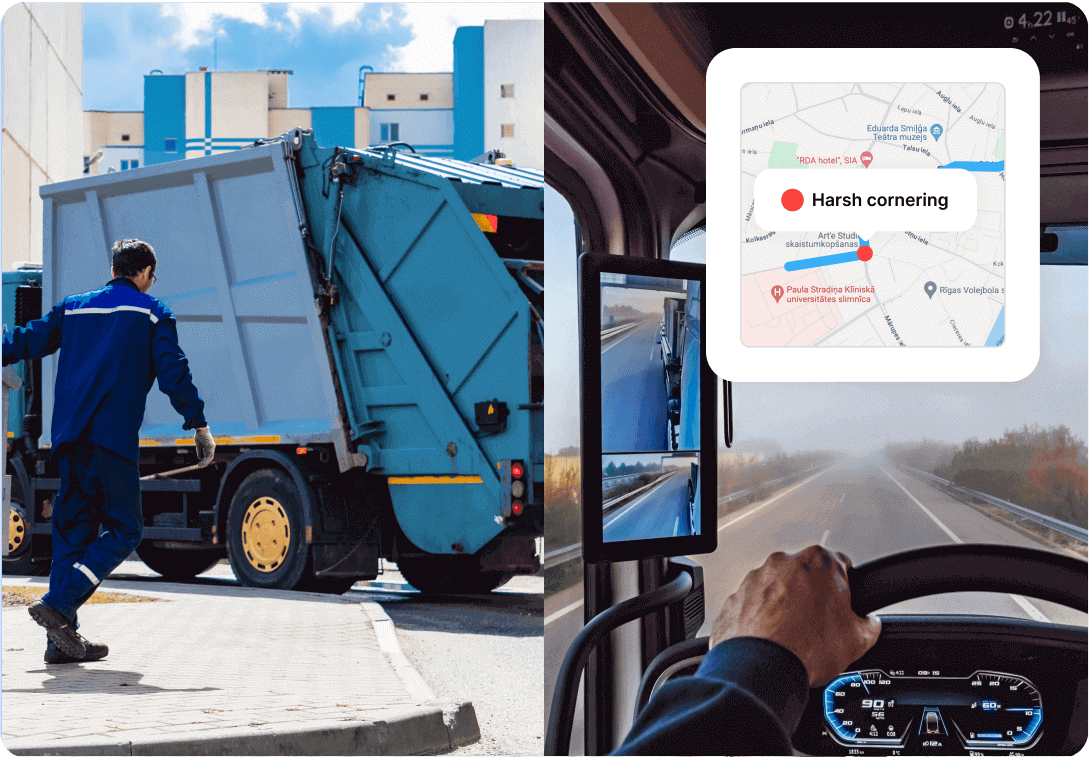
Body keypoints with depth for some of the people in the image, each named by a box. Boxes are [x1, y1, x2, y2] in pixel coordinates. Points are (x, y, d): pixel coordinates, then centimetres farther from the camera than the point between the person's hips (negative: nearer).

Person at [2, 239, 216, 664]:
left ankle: (62, 640, 4)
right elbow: (173, 373, -2)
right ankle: (58, 604, -16)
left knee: (72, 529, 9)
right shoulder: (151, 313, 7)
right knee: (123, 530, 2)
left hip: (68, 437, 6)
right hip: (114, 438, -5)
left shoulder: (72, 308, 20)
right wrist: (199, 426, 0)